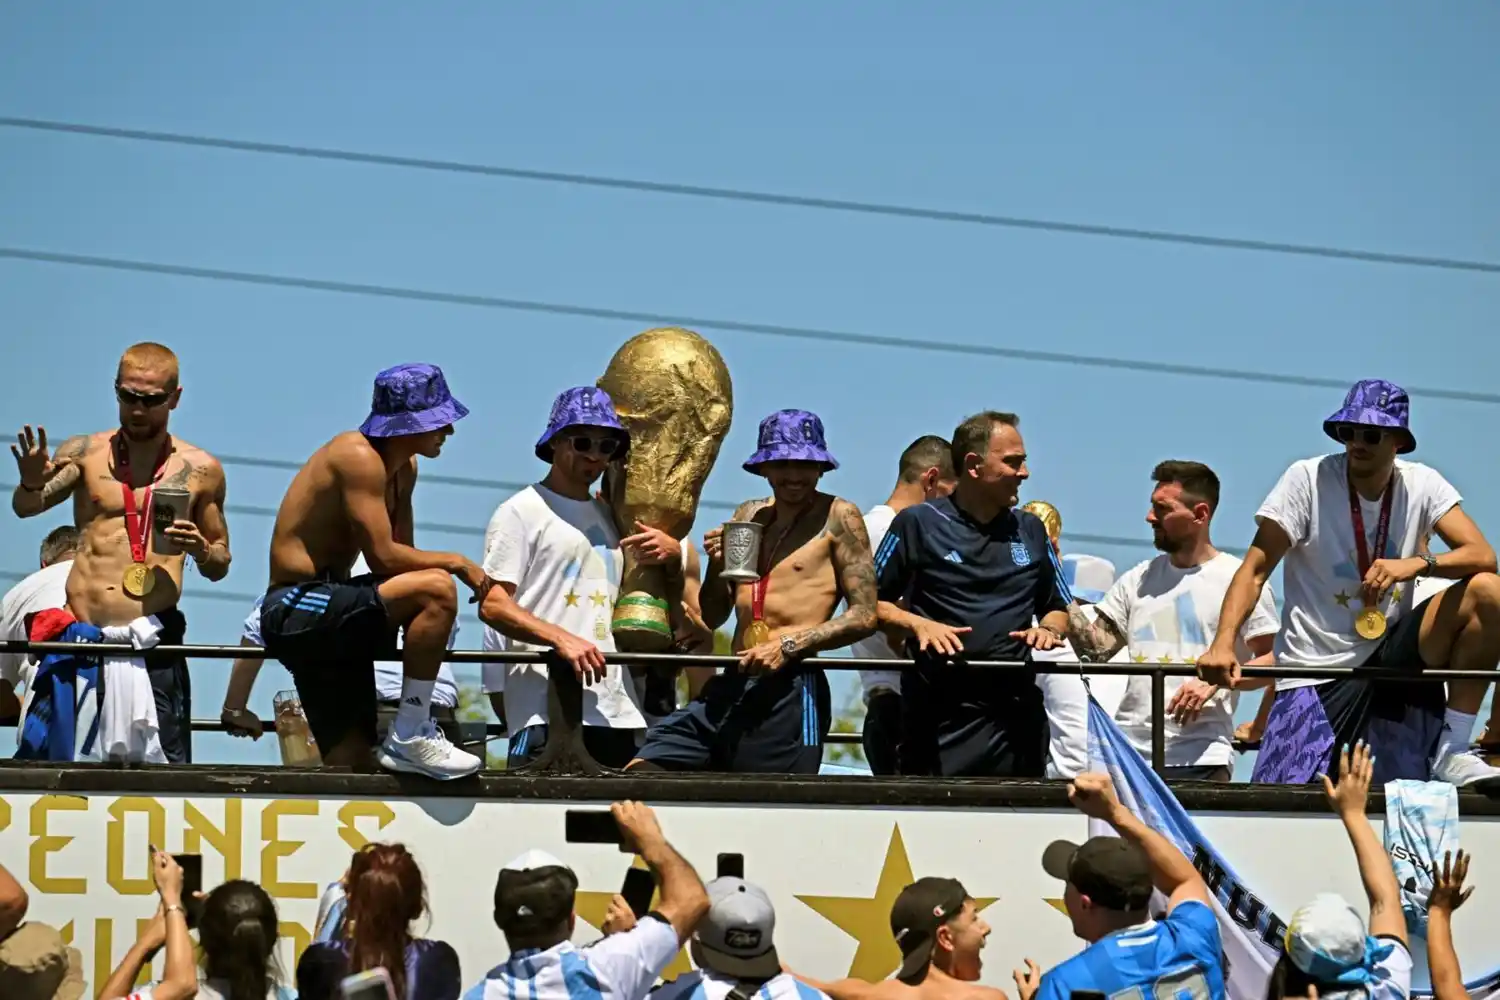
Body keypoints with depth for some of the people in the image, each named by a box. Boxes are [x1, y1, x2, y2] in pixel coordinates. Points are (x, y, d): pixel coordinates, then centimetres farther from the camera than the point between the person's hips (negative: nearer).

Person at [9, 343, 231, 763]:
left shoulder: (200, 470, 10)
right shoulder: (84, 453, 9)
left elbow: (220, 566, 19)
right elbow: (25, 507, -7)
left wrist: (202, 550, -4)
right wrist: (31, 484, -30)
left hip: (154, 643, -1)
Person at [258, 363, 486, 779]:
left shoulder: (404, 469, 15)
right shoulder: (359, 456, -16)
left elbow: (402, 553, 11)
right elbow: (383, 557, -23)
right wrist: (456, 563, -12)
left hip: (322, 616, 11)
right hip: (295, 608, -11)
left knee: (351, 763, 7)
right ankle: (409, 737, -24)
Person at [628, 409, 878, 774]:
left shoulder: (837, 518, 0)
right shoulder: (748, 516, 17)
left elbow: (864, 616, -7)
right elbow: (710, 618, 20)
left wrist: (789, 646, -16)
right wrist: (717, 565, 1)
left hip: (790, 692, -6)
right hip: (729, 688, 6)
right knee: (637, 776, -5)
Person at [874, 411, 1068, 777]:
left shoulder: (1030, 530, 17)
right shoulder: (918, 524, 3)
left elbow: (1056, 607, 25)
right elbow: (870, 603, 4)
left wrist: (1049, 629, 2)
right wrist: (918, 624, -13)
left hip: (1015, 709, 4)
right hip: (939, 715, -4)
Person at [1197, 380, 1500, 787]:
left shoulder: (1421, 485, -1)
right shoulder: (1308, 479, -9)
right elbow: (1255, 570, -12)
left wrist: (1418, 564, -31)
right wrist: (1223, 644, -27)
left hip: (1392, 655, 3)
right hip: (1319, 670, -3)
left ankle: (1451, 753, -13)